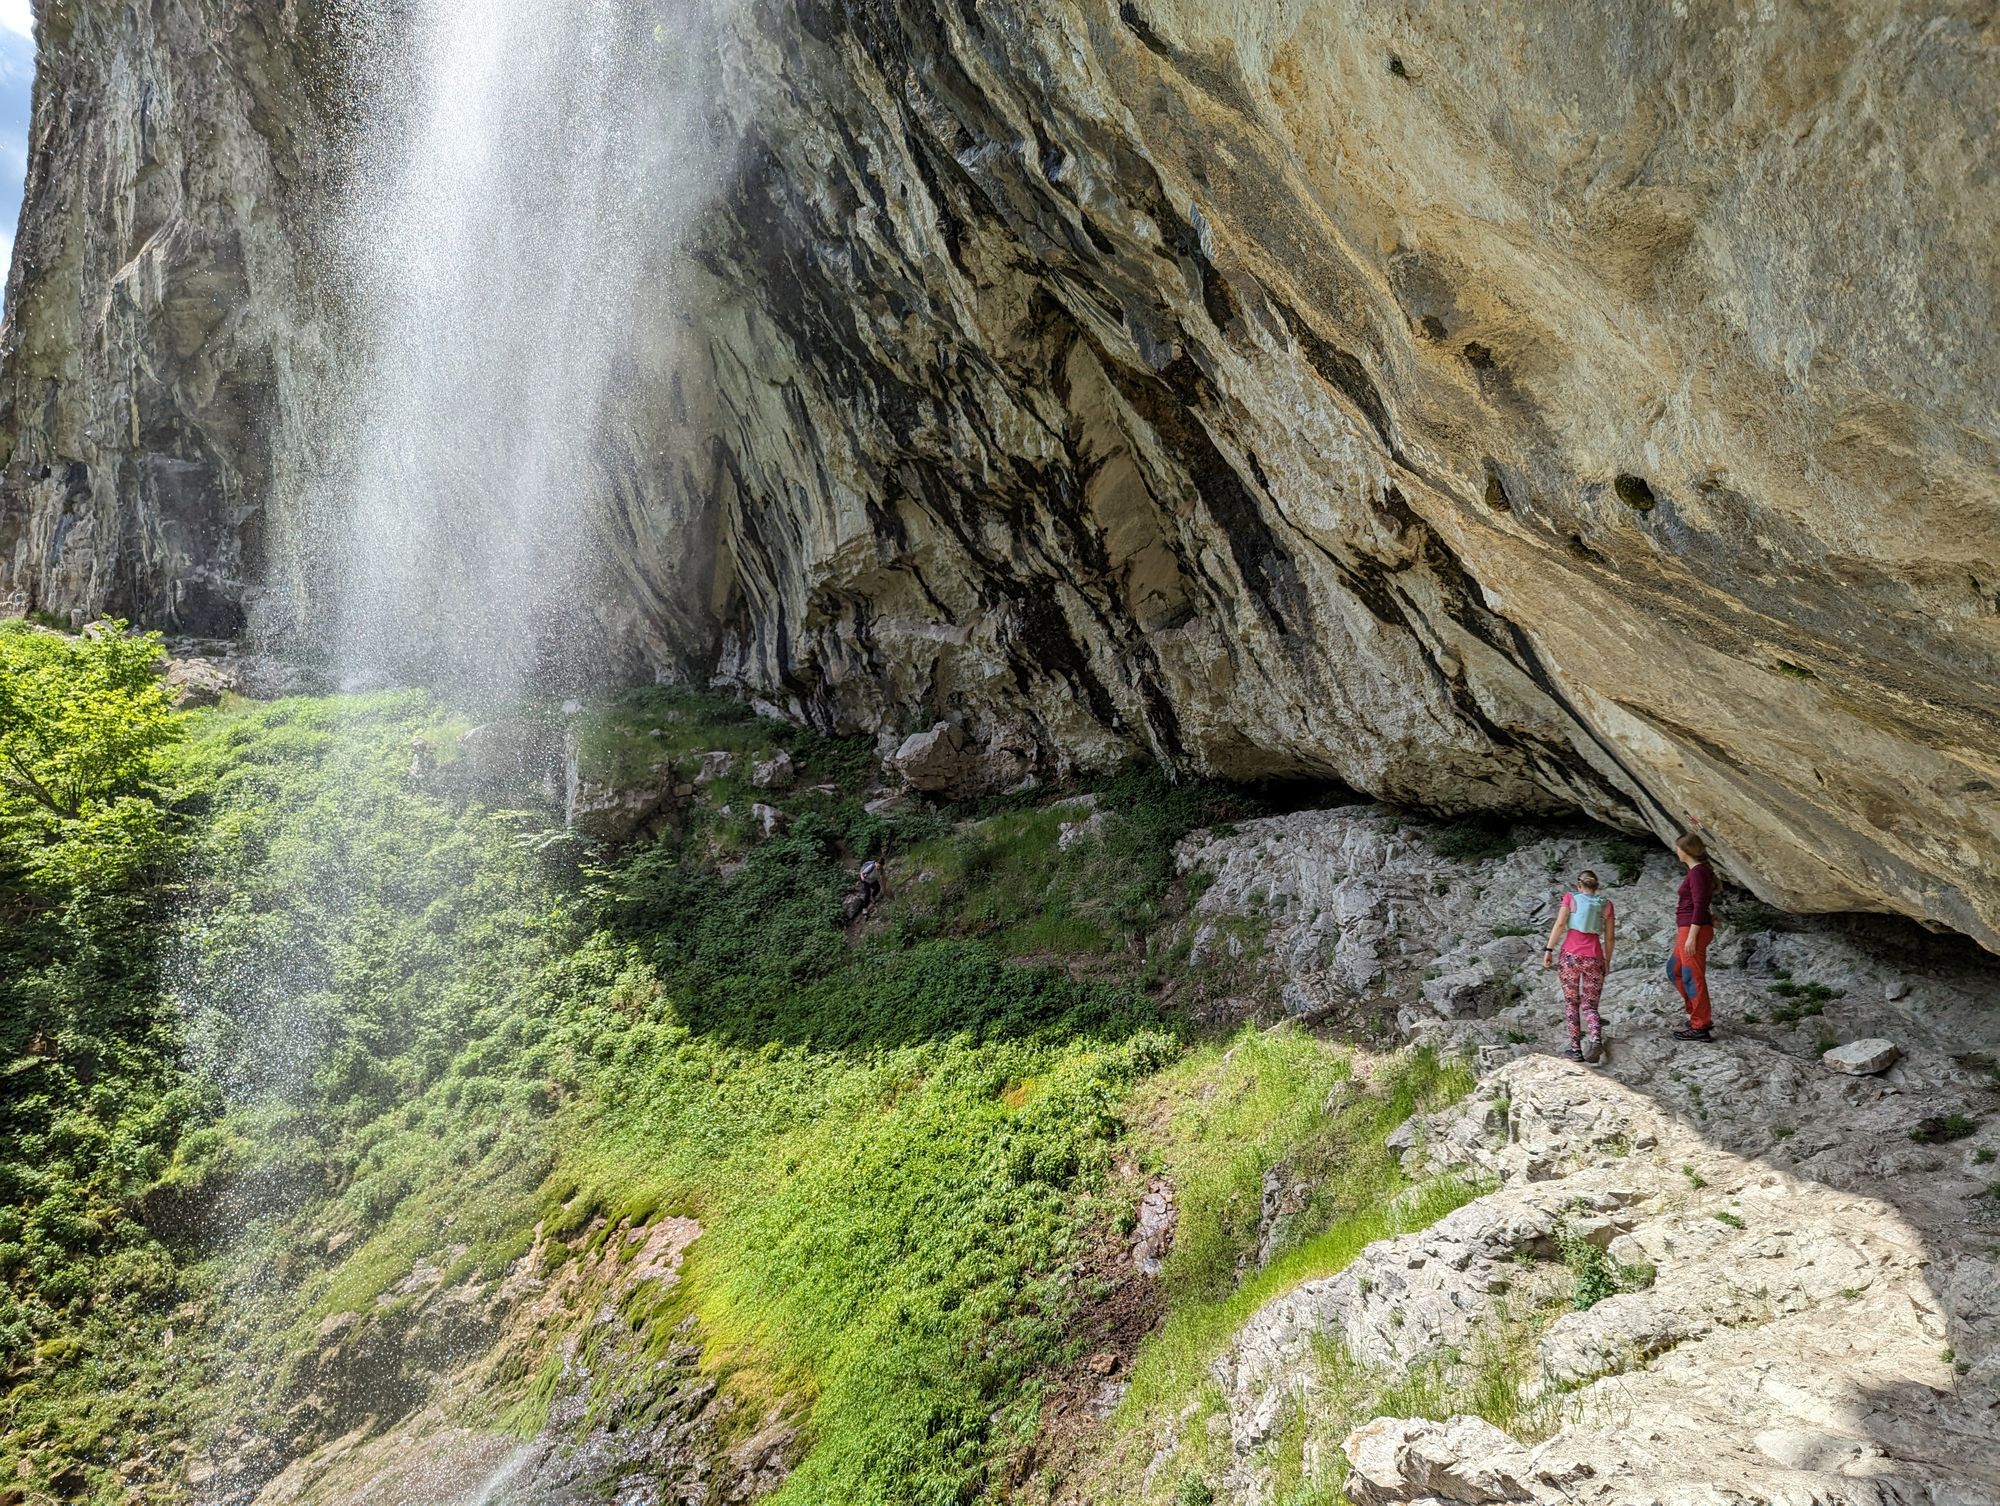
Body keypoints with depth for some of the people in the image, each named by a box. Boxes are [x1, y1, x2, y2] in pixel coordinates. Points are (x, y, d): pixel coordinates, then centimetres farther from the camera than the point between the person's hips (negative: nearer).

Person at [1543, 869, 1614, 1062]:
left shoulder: (1570, 898, 5)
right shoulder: (1607, 905, 11)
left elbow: (1560, 924, -6)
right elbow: (1610, 938, 11)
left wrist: (1549, 950, -5)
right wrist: (1607, 961, 22)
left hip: (1569, 955, -1)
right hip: (1594, 959, 2)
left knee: (1571, 1002, 12)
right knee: (1590, 1005, 8)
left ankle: (1576, 1048, 6)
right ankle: (1596, 1039, -19)